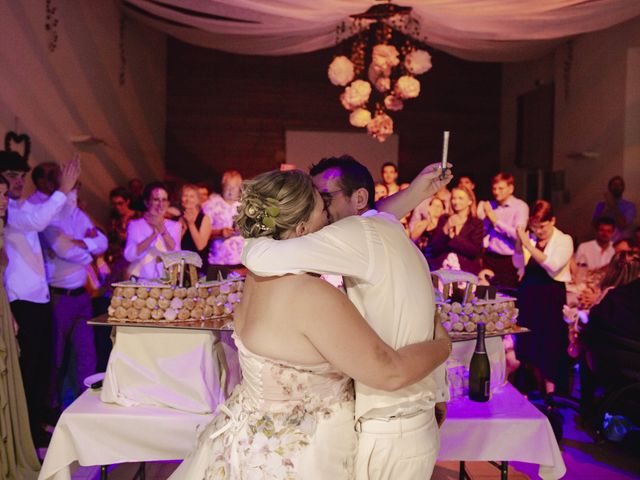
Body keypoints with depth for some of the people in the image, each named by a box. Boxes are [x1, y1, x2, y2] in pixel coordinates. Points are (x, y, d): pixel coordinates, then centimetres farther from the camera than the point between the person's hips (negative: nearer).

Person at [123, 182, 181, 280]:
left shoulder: (174, 226, 11)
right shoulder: (134, 225, 8)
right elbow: (129, 256, -7)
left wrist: (162, 229, -13)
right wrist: (154, 234, -14)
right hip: (140, 279, -1)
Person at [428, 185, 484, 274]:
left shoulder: (477, 223, 8)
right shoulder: (443, 219, 13)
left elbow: (475, 251, -5)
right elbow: (434, 248, 3)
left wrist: (453, 237, -9)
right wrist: (446, 229, -10)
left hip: (466, 271, -1)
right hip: (441, 269, 1)